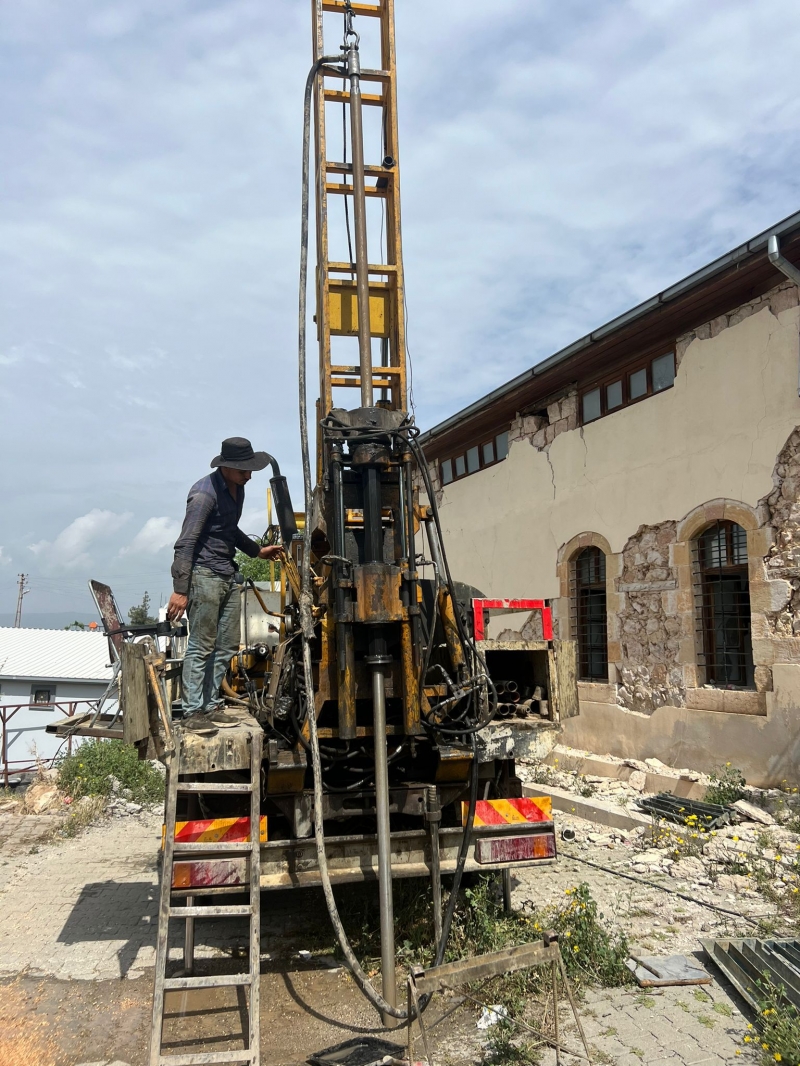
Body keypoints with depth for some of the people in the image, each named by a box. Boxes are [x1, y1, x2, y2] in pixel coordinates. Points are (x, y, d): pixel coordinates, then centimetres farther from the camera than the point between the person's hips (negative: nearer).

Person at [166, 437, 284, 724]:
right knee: (201, 647, -5)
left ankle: (210, 705, 20)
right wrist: (180, 590, -23)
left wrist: (257, 551, 31)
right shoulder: (205, 493, -17)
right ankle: (193, 711, 3)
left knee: (227, 646, 11)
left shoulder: (237, 488, 11)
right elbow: (186, 544, -20)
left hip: (228, 575, 9)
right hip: (204, 574, -9)